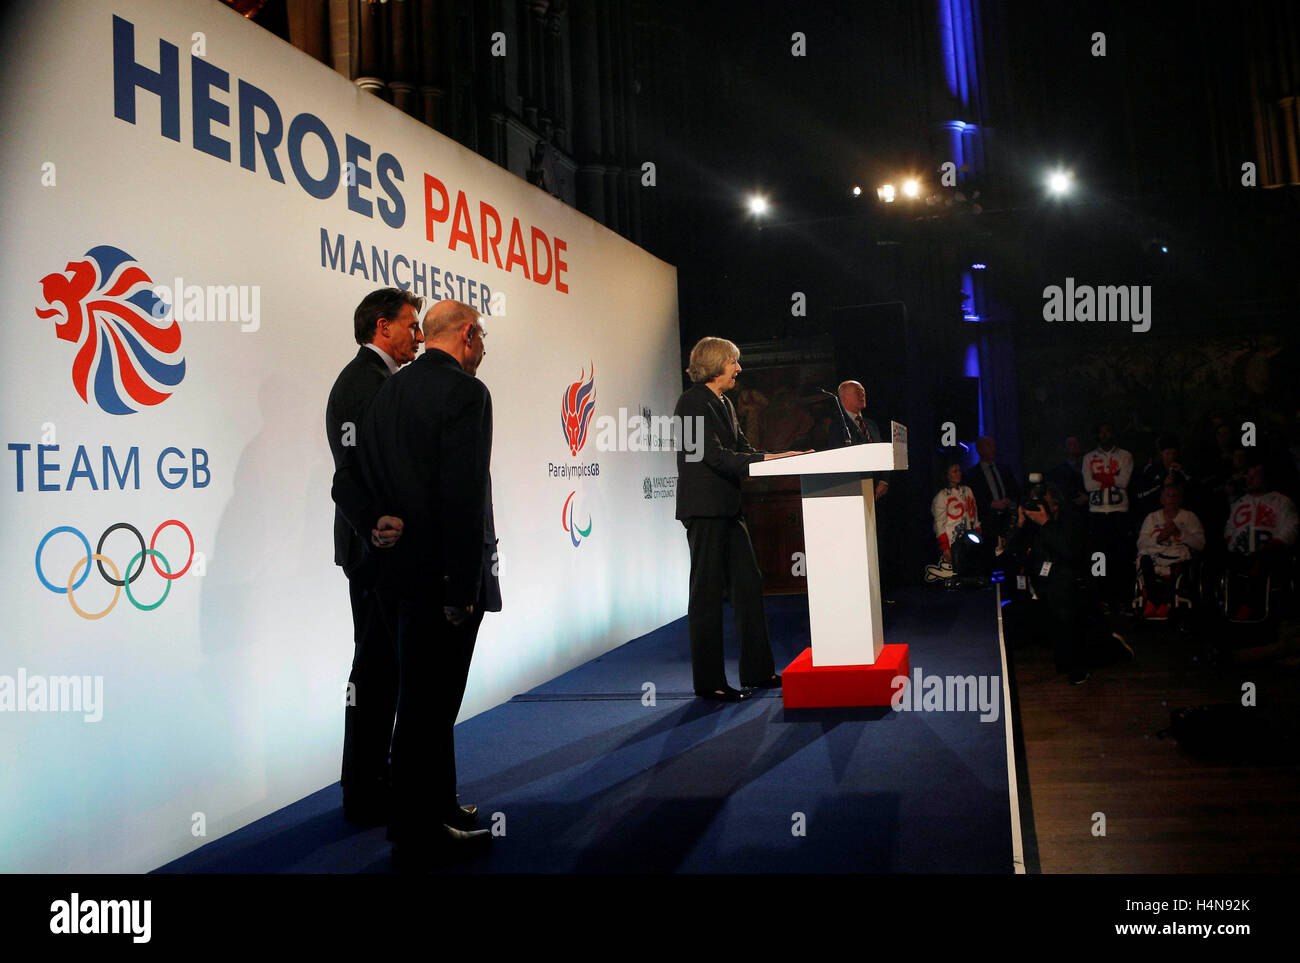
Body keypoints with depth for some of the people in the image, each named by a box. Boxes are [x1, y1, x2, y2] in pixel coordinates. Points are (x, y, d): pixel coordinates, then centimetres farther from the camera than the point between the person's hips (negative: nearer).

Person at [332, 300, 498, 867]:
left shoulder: (390, 391, 11)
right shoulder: (466, 393, -15)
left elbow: (349, 483, 12)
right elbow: (464, 498, -22)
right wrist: (464, 589, -19)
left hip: (406, 567, 9)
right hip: (446, 576, -9)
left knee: (430, 699, 20)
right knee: (427, 704, 1)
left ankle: (439, 810, 35)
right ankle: (418, 839, 14)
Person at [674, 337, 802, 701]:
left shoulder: (723, 404, 17)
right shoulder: (693, 402, -12)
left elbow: (742, 450, 15)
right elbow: (715, 456, -19)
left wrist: (787, 455, 2)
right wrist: (770, 460, -19)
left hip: (727, 508, 10)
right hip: (704, 509, -10)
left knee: (747, 586, 11)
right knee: (707, 591, -3)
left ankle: (758, 671, 20)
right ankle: (709, 682, 6)